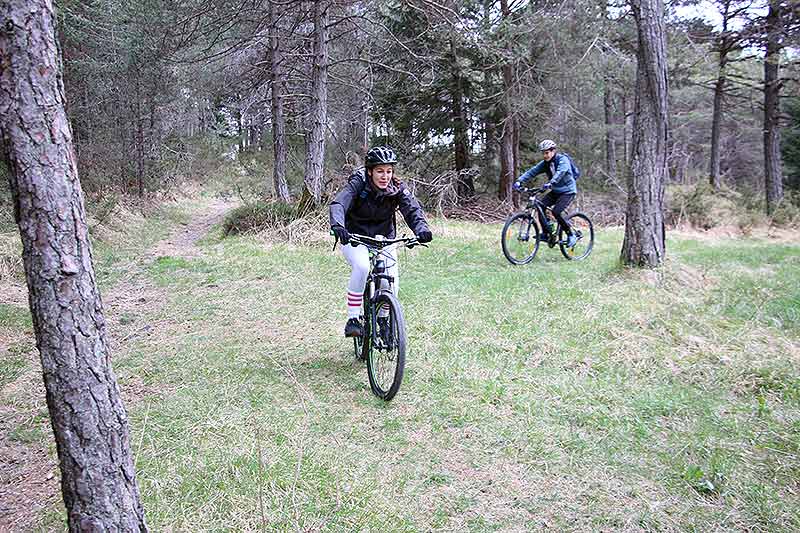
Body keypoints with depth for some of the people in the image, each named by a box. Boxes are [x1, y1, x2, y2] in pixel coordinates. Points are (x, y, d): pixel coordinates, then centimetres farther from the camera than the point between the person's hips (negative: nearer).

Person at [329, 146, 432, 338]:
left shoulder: (397, 188, -13)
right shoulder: (358, 183, -21)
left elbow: (413, 209, -24)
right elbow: (338, 204, -35)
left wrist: (421, 229, -46)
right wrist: (338, 226, -56)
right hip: (354, 237, -3)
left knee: (391, 279, -14)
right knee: (361, 266, -32)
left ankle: (383, 319, 16)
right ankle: (352, 320, -19)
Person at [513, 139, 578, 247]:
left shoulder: (563, 159, -18)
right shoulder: (545, 163, 1)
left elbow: (560, 172, -37)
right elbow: (532, 171, -9)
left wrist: (550, 183, -55)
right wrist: (519, 180, -25)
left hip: (568, 191, -7)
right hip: (555, 191, 7)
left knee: (556, 212, -23)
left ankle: (571, 236, -5)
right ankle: (546, 234, -2)